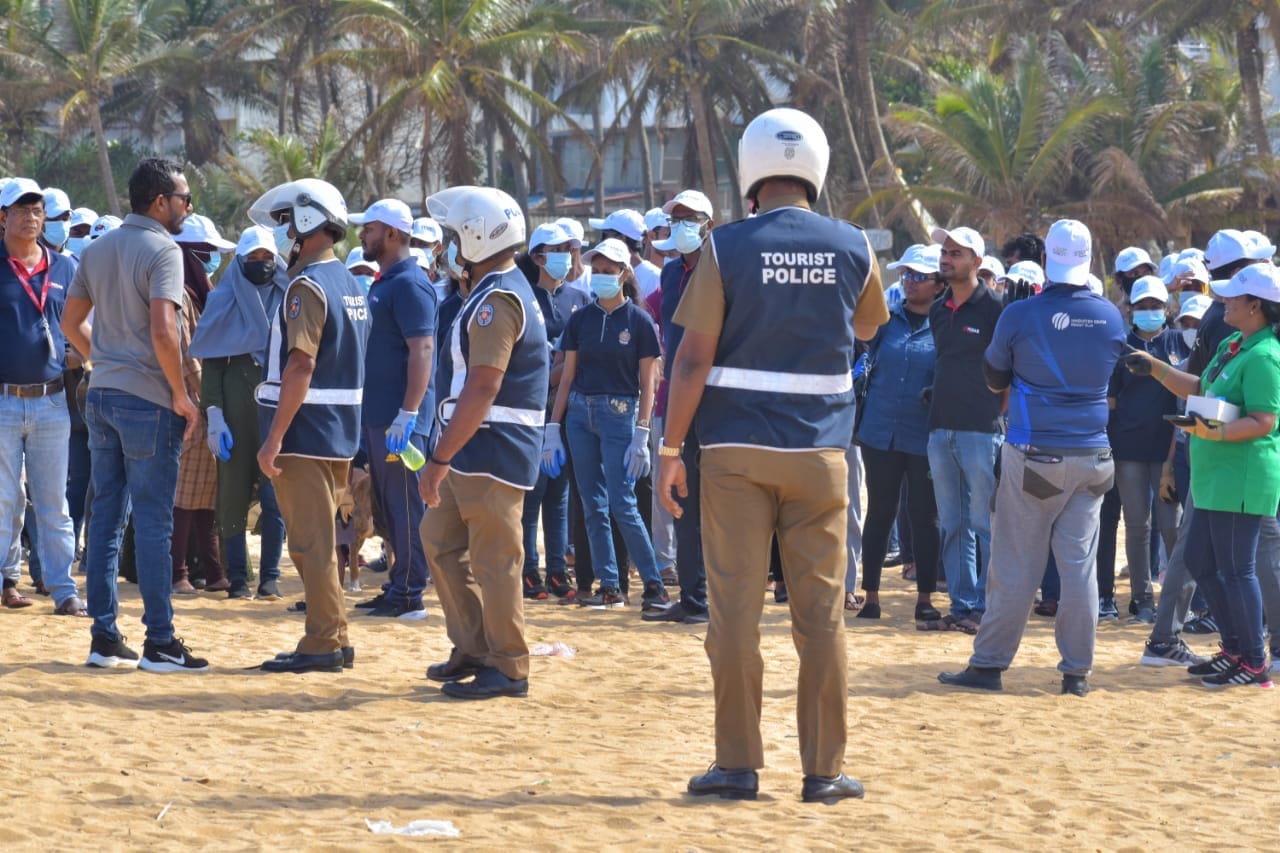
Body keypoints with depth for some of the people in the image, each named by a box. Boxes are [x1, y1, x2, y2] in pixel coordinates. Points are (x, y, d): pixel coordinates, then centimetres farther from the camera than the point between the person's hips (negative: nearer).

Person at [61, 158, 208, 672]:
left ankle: (104, 637, 11)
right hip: (148, 399, -7)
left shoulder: (98, 249, 11)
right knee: (153, 521, -4)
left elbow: (71, 321, 16)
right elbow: (162, 331, -22)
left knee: (106, 515, 10)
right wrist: (182, 397, -13)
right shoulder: (162, 250, -13)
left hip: (102, 396, 7)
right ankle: (159, 643, -2)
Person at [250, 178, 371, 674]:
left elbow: (301, 366, -22)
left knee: (310, 541, -5)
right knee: (320, 539, 15)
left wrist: (274, 438, -22)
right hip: (341, 433, 9)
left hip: (304, 433, -9)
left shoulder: (308, 285, -15)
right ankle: (332, 640, 19)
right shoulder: (350, 285, 14)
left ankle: (322, 645, -5)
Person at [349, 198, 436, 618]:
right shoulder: (383, 283, 18)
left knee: (405, 503, -7)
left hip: (399, 416, -10)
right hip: (377, 413, 10)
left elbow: (422, 351, -20)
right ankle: (398, 585, 18)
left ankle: (409, 595, -5)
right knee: (388, 502, 13)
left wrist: (407, 414, -25)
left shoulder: (409, 284, -14)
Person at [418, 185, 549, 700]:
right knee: (441, 541, 16)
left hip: (493, 450, -11)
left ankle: (507, 668, 3)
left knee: (493, 558, -4)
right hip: (475, 449, 11)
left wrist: (439, 459, -23)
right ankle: (473, 650, 22)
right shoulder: (491, 292, 16)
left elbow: (481, 391, -24)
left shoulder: (497, 300, -18)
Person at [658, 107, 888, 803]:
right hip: (820, 451, 2)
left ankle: (737, 764, 4)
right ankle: (824, 768, 7)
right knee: (821, 611, 5)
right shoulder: (852, 248, 2)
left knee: (735, 608, 3)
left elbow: (694, 358, -8)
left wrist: (671, 449, -2)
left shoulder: (728, 248, -6)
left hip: (737, 449, -2)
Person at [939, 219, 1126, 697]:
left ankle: (989, 665, 5)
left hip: (1033, 455, -3)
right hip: (1092, 456, 3)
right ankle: (1077, 670, 7)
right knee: (1080, 563, 6)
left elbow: (994, 381, 3)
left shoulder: (1021, 316, -9)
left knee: (1015, 566, 1)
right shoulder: (1111, 317, 1)